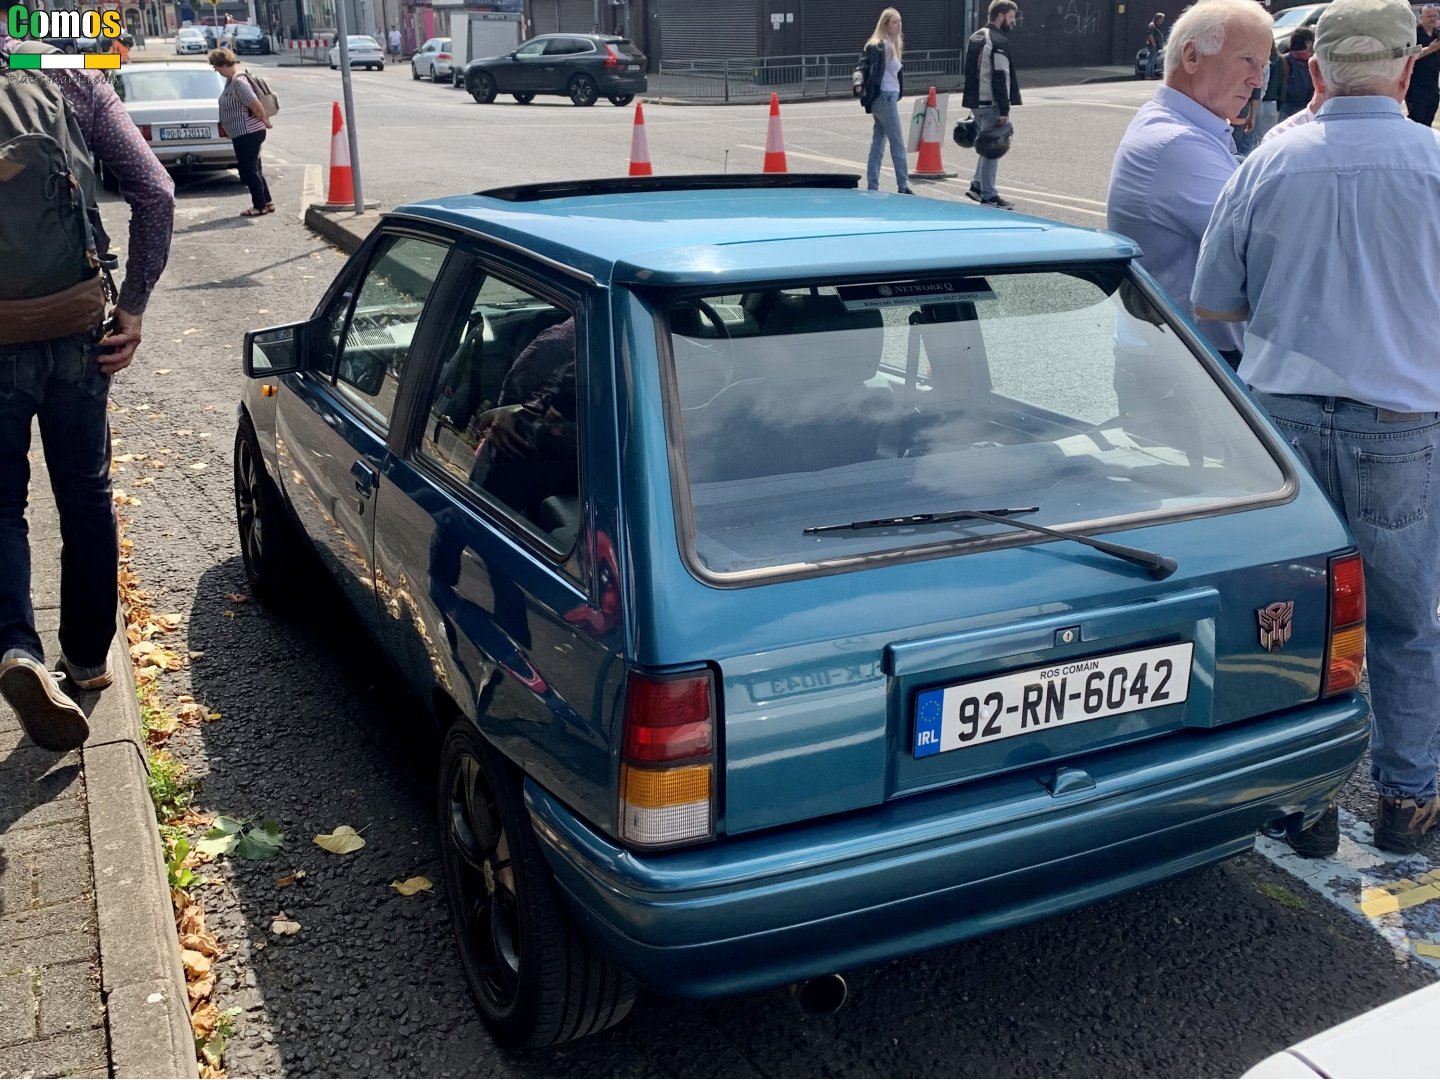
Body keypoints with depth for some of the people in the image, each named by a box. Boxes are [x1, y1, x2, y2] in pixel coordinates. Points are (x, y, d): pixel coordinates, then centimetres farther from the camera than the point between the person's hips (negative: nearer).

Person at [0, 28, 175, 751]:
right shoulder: (74, 77, -2)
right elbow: (155, 192, -8)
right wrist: (133, 305, -3)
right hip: (76, 336, 2)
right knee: (86, 494, 18)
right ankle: (88, 654, 30)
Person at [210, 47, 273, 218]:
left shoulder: (239, 82, -21)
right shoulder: (231, 80, 11)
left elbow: (255, 104, -24)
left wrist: (264, 120, -11)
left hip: (247, 133, -10)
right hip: (245, 133, 10)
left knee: (248, 170, -3)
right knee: (254, 169, 15)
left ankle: (260, 206, 5)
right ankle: (267, 203, 22)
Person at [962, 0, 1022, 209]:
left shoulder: (975, 37, 15)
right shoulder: (999, 42, -15)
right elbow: (1000, 78, -19)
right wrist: (1004, 111, -19)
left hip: (976, 102, 9)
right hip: (992, 105, -9)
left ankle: (977, 185, 24)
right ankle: (988, 197, -2)